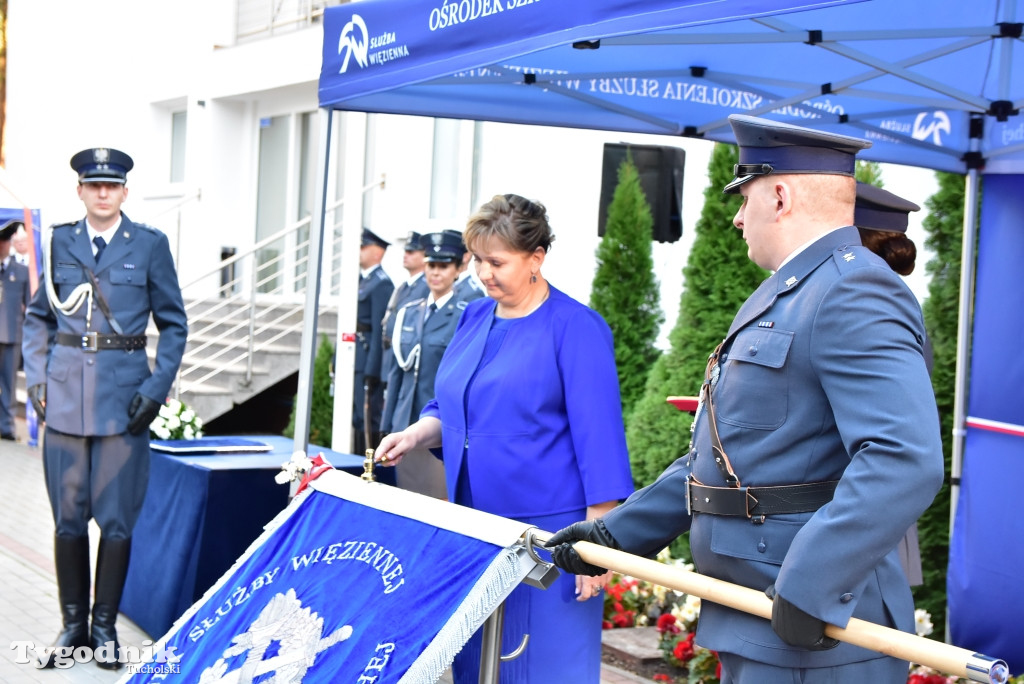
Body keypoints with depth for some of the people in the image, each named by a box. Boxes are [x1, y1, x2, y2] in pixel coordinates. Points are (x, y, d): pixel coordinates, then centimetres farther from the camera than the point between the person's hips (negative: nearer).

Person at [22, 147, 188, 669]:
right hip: (65, 395, 2)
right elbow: (38, 317, 14)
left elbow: (173, 324, 4)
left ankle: (105, 626, 15)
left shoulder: (150, 245, 2)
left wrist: (156, 389, -5)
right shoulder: (60, 242, 7)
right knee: (68, 515, 6)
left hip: (124, 398, -2)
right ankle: (73, 623, 19)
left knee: (117, 519, 1)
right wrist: (35, 378, 2)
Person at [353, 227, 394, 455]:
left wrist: (372, 370, -19)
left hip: (368, 361, -9)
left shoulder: (382, 284, -12)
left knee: (368, 418, -4)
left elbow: (379, 329, -17)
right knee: (354, 417, 14)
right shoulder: (359, 281, 16)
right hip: (351, 360, 9)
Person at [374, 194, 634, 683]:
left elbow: (599, 440, -12)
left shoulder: (576, 328, -10)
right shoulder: (475, 318, 10)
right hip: (474, 529, 7)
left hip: (548, 533, -7)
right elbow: (449, 408, 20)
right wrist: (415, 436, -1)